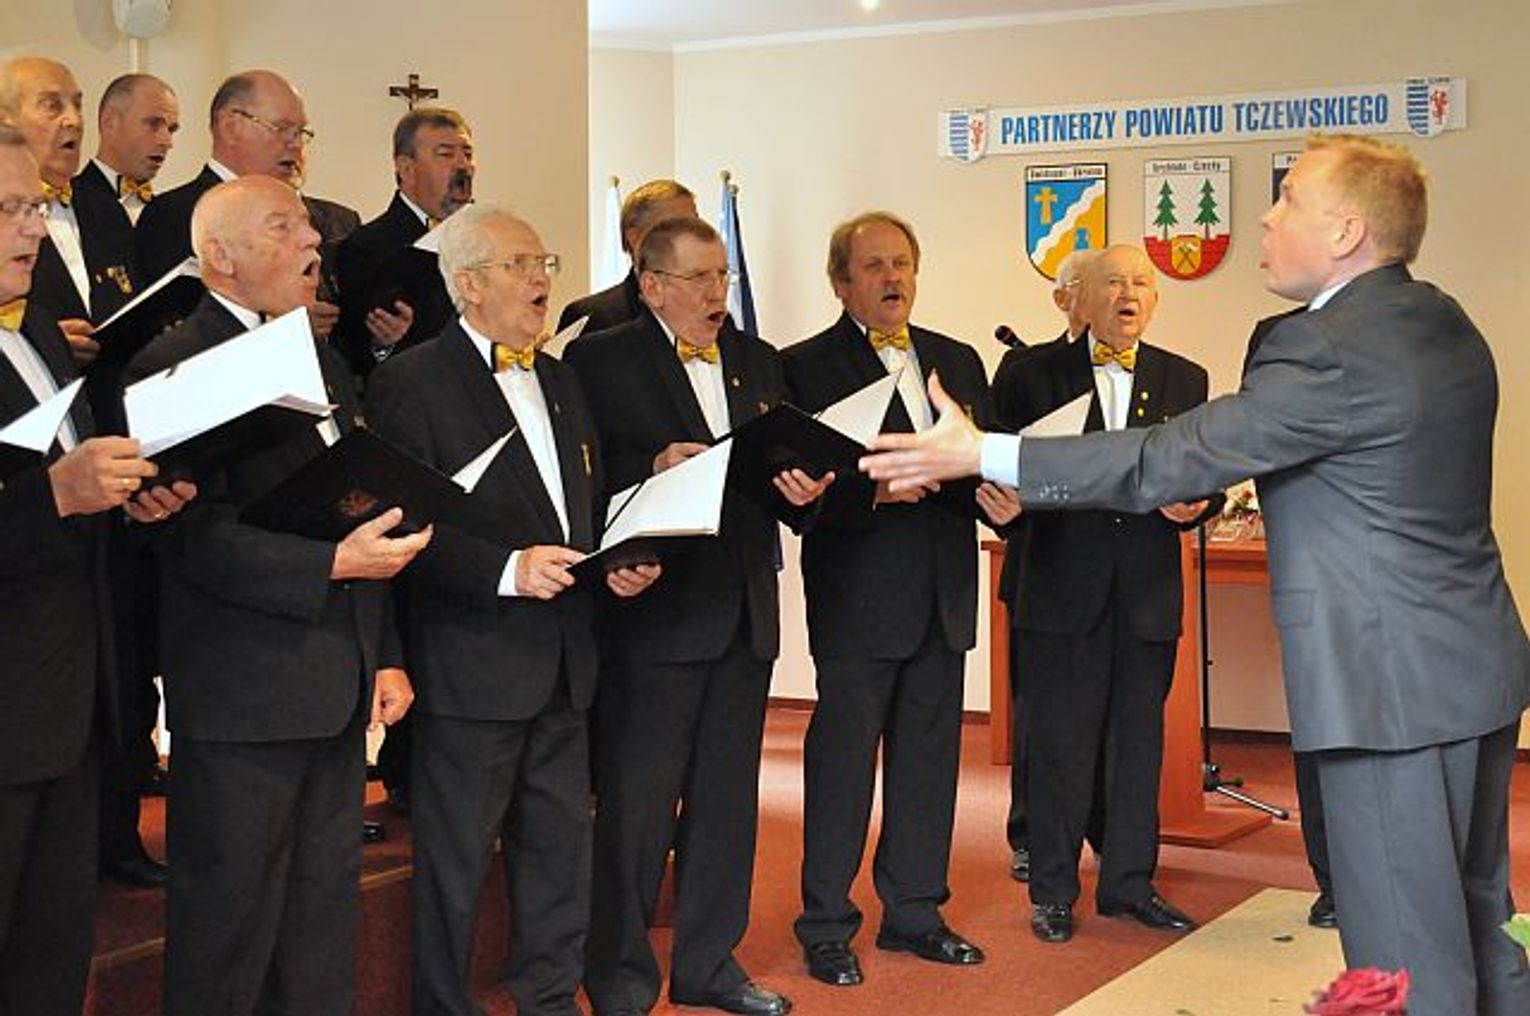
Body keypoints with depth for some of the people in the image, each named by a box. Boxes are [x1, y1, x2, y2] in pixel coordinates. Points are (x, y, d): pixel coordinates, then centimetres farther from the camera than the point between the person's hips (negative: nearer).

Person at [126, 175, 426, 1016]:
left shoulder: (324, 363, 16)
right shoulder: (175, 369, -11)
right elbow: (198, 540, -19)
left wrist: (385, 655, 15)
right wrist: (331, 563, -26)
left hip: (338, 688, 8)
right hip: (242, 692, -8)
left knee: (326, 896, 15)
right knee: (231, 915, 2)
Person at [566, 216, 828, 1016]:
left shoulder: (758, 361, 14)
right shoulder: (602, 362, -4)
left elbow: (787, 464, 11)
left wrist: (804, 488, -11)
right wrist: (652, 469, -25)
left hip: (744, 614, 6)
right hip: (652, 612, -6)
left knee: (727, 799, 13)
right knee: (636, 803, 0)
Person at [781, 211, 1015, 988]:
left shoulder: (958, 361, 14)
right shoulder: (805, 367, -5)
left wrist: (997, 495, -7)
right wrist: (873, 491, -25)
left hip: (943, 597, 6)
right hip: (857, 597, -6)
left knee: (930, 758, 13)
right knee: (843, 759, 1)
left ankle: (914, 912, 25)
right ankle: (826, 927, 12)